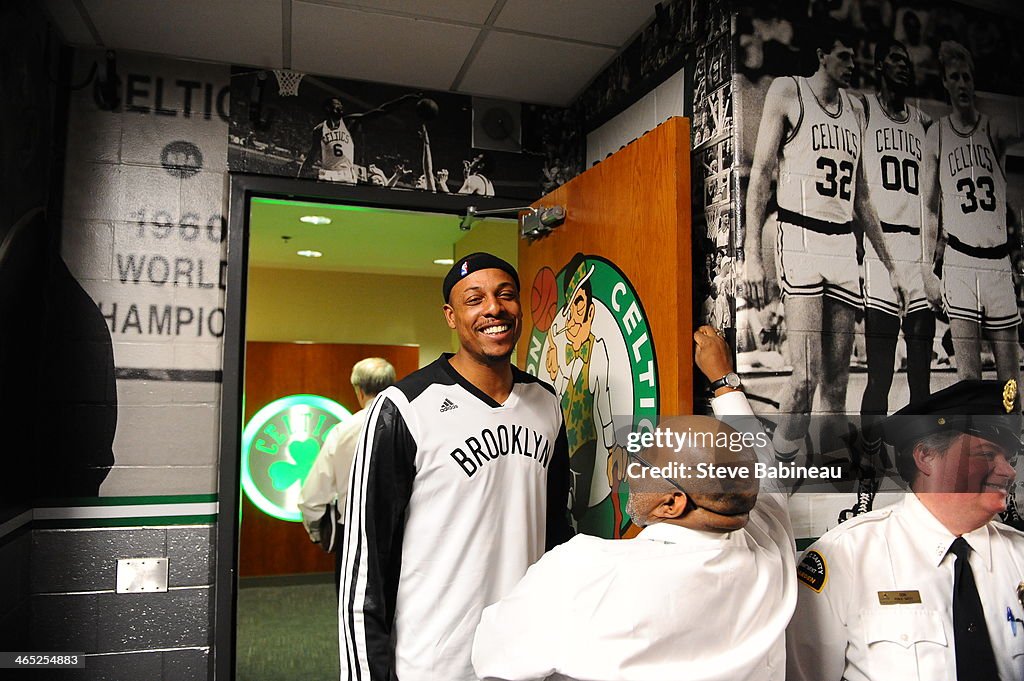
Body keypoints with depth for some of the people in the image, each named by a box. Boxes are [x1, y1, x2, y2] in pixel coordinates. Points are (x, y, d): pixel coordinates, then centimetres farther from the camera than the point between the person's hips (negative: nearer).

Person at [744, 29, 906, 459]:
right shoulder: (788, 92, 4)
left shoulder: (855, 111, 21)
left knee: (837, 380, 5)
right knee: (806, 376, -16)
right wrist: (752, 256, -14)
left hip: (844, 246, 6)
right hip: (801, 238, -6)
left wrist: (889, 265, 20)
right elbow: (761, 173, -4)